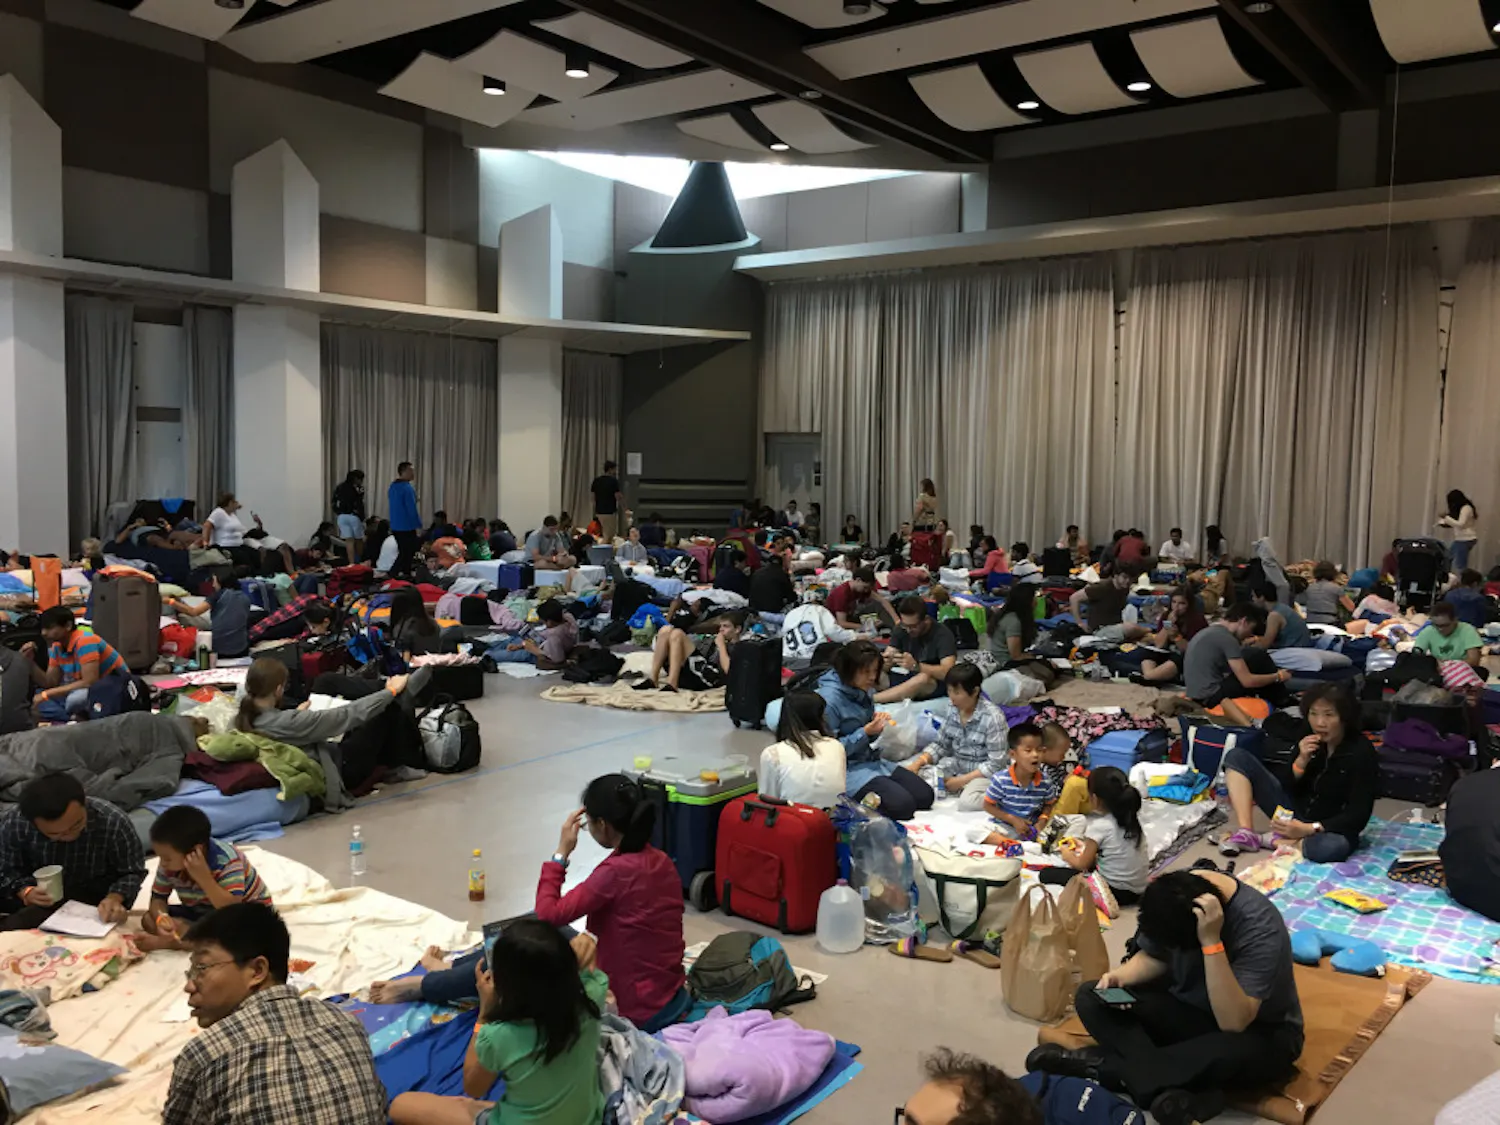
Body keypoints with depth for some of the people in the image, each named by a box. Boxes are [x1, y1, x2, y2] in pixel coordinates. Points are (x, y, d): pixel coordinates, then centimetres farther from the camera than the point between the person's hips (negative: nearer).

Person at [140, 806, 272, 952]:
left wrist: (204, 878, -44)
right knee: (148, 919, -13)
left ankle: (166, 942, -28)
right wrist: (160, 918, -29)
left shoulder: (227, 861, -31)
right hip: (202, 911, 6)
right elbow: (158, 898, -6)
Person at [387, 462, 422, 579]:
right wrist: (418, 526, -16)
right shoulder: (407, 488, -18)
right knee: (408, 554, -4)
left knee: (403, 552, 18)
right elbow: (412, 509, -21)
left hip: (395, 526, 9)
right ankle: (392, 574, -9)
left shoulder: (392, 487, 12)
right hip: (407, 527, -9)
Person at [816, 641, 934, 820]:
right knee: (903, 805, -22)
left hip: (872, 760, 9)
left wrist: (879, 722, -3)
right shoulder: (829, 699, -19)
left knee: (925, 796, -2)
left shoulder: (866, 691, 7)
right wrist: (865, 732, -22)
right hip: (848, 769, -8)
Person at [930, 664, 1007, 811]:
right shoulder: (952, 709, -3)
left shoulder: (992, 717, -20)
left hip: (985, 773, -7)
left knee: (967, 803, -34)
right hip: (956, 766, 7)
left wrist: (962, 780, -20)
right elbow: (942, 745, 7)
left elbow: (995, 764, -19)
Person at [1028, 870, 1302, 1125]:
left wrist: (1211, 942, -42)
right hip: (1189, 1010, 5)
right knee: (1090, 998, -13)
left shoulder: (1259, 926, -31)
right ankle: (1175, 1089, -28)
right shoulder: (1176, 896, -15)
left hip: (1258, 1033, -5)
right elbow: (1154, 957, 2)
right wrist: (1119, 976, -18)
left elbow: (1234, 1023, -36)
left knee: (1231, 1051, -41)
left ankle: (1103, 1066, -24)